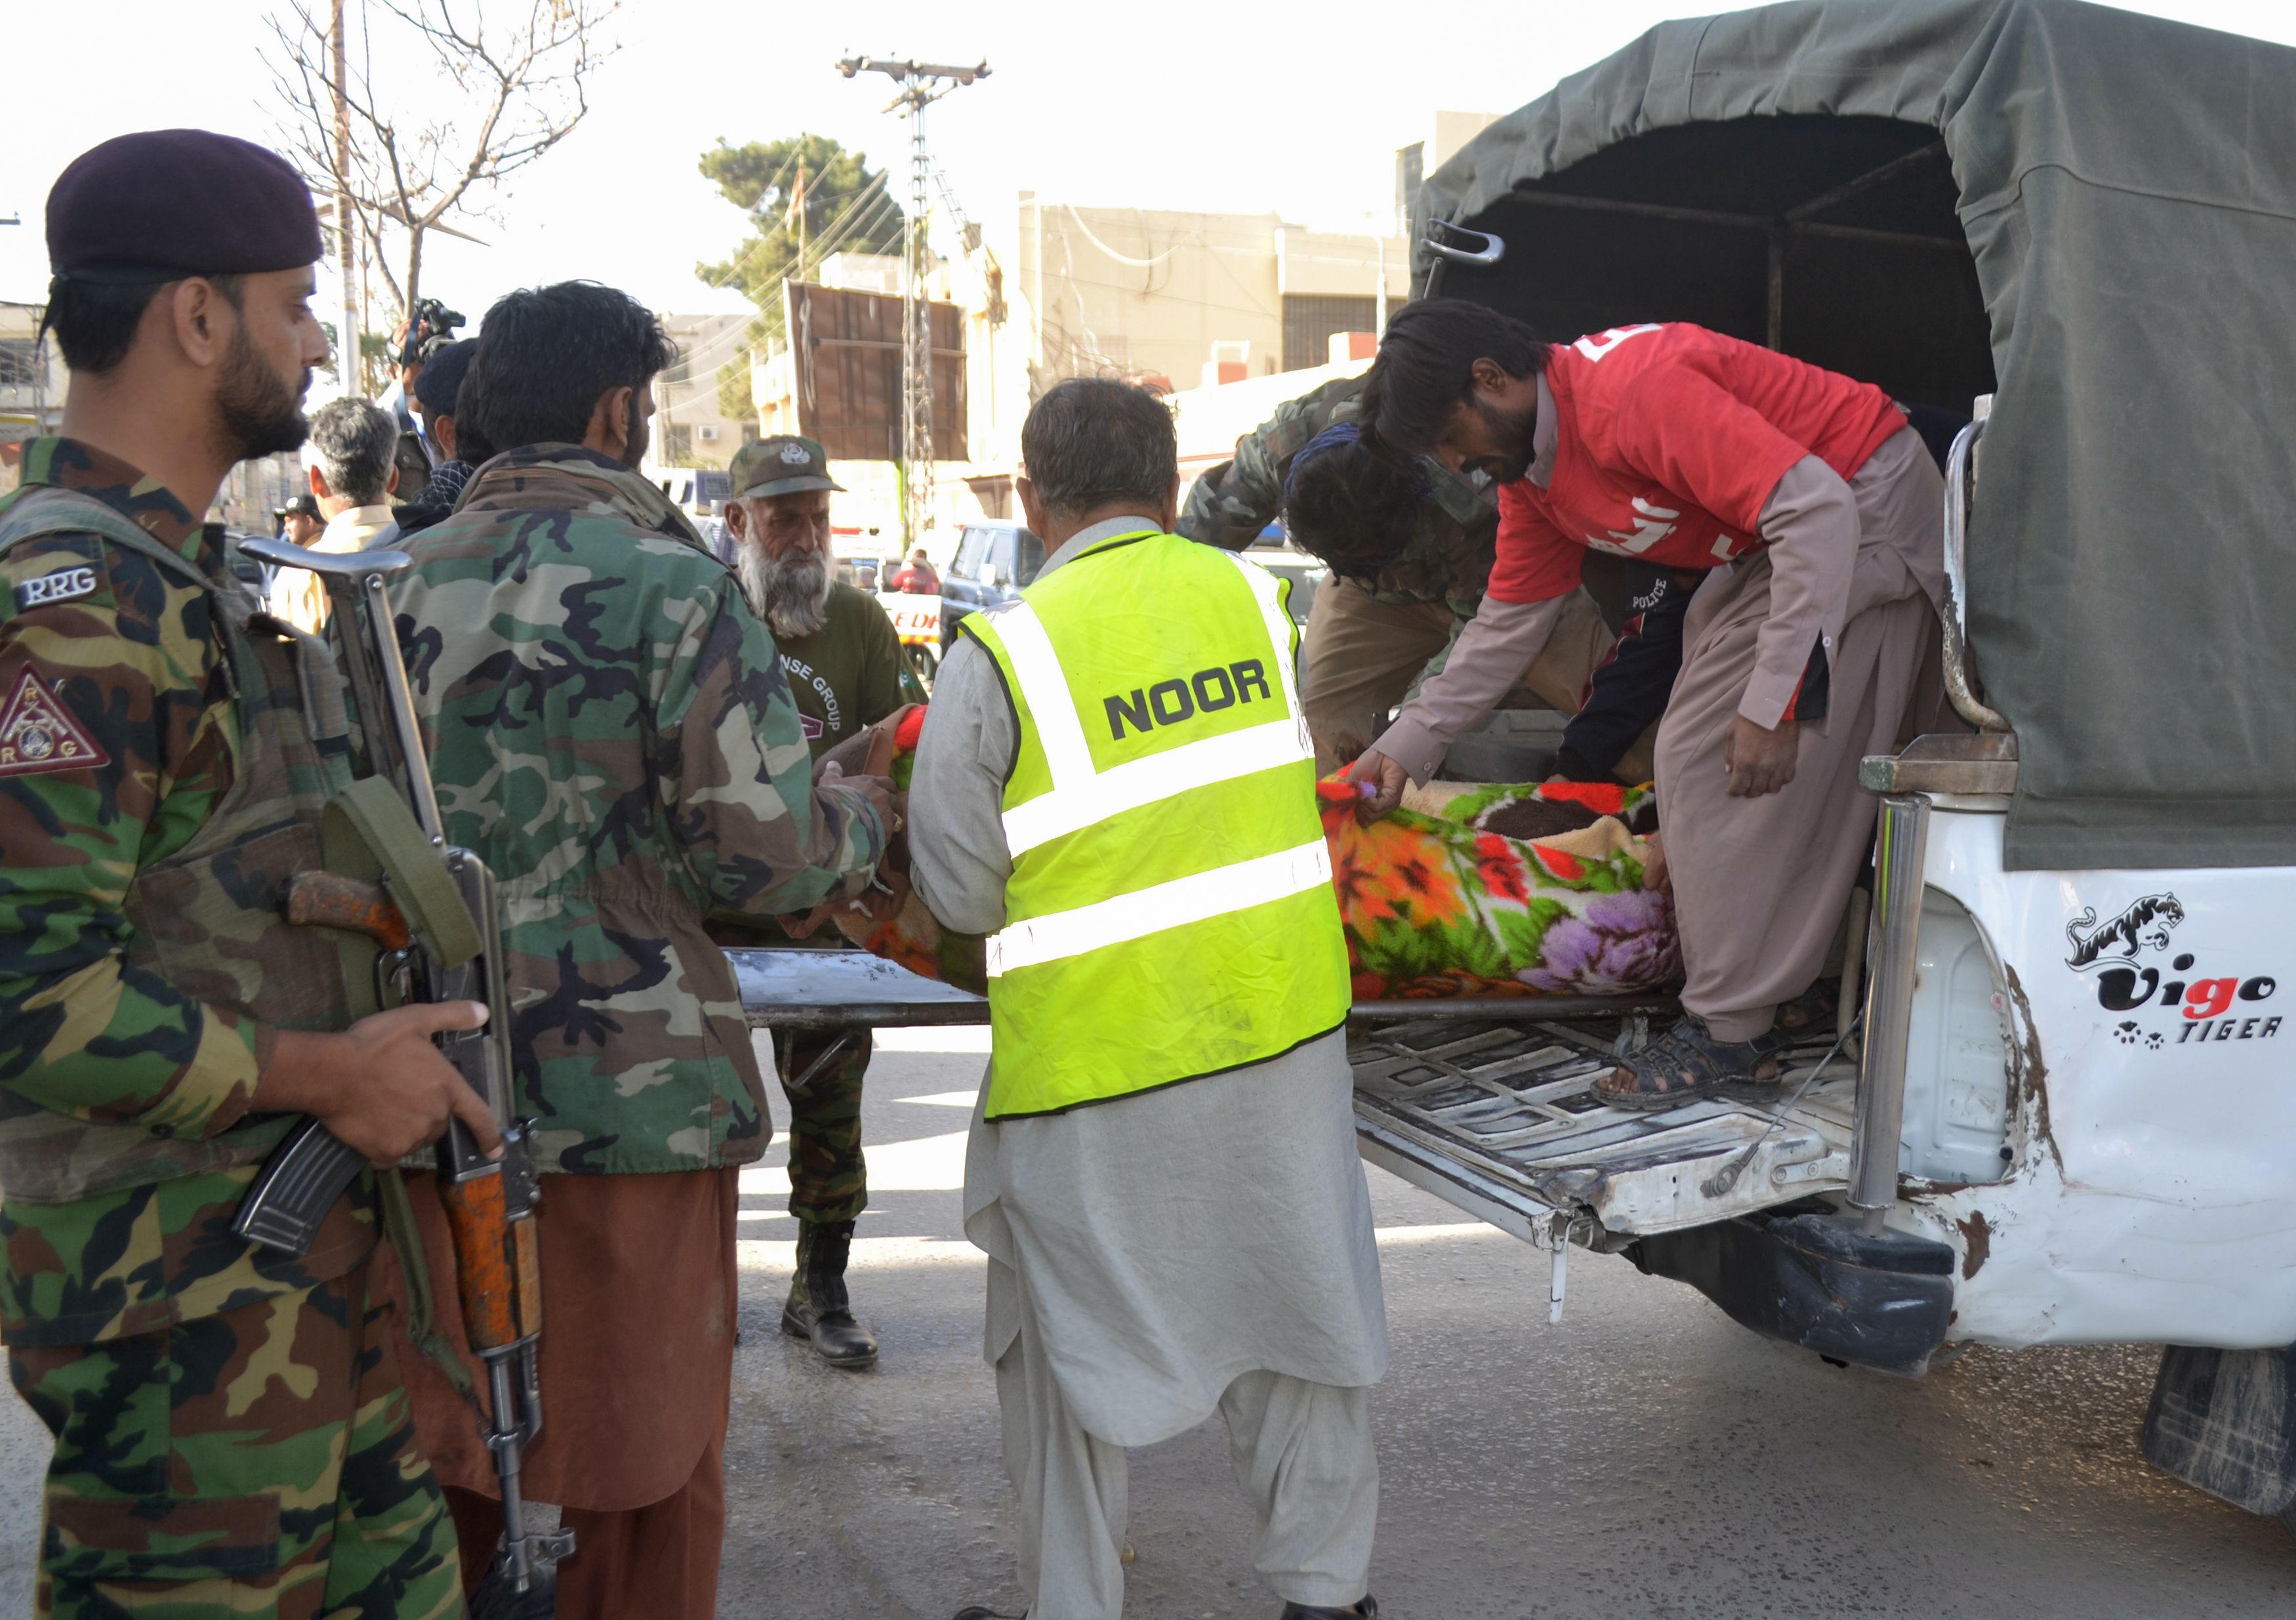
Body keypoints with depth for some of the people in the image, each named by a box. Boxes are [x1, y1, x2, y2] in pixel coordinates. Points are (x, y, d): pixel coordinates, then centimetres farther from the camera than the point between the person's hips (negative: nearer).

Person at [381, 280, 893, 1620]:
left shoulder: (395, 587, 5)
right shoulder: (675, 588, -11)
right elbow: (768, 859, -15)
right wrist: (865, 809, 5)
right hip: (628, 1093, -5)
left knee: (436, 1444, 19)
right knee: (644, 1463, 10)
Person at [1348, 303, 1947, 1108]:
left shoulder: (1635, 388, -30)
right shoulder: (1527, 464, 1)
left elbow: (1818, 510, -33)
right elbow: (1510, 619, 11)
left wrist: (1773, 702, -35)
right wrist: (1405, 747, 6)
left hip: (1868, 512, -10)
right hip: (1766, 545, 10)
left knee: (1781, 777, -13)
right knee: (1697, 756, 7)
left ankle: (1733, 1028, -6)